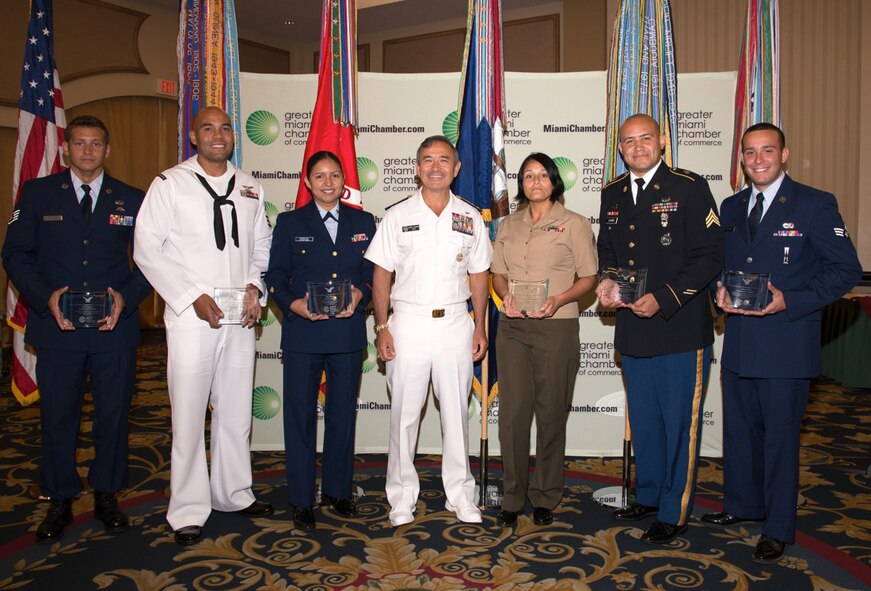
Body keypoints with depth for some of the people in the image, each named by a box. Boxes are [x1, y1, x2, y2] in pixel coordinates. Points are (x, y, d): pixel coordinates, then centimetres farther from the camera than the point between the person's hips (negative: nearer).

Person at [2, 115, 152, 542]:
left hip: (115, 329, 0)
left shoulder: (131, 200, 6)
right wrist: (45, 297, -12)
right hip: (57, 327, 0)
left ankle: (106, 495, 26)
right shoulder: (37, 194, 6)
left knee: (113, 414, 8)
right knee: (57, 416, 8)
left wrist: (126, 297, -11)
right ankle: (59, 501, 24)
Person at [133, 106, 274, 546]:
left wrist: (255, 285, 0)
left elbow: (262, 243, 18)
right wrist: (193, 297, -12)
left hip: (240, 317, 4)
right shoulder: (169, 184, 0)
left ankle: (233, 493, 27)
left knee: (236, 410, 12)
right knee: (189, 415, -1)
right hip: (191, 317, -4)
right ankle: (188, 511, 13)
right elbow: (147, 248, -5)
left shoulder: (250, 188, 13)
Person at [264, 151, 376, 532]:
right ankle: (301, 499, 17)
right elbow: (275, 276, 1)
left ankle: (337, 490, 28)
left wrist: (360, 295, -12)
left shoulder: (363, 222, 9)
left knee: (343, 413, 11)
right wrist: (294, 304, -17)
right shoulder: (290, 223, 5)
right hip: (302, 333, -2)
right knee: (301, 415, 4)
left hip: (348, 332, 2)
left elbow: (373, 272, 8)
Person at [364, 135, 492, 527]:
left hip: (455, 322, 1)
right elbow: (381, 275, 2)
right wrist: (381, 327, -5)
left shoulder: (470, 218, 7)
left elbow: (478, 275, 10)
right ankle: (402, 497, 19)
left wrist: (480, 327, 4)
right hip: (408, 322, -1)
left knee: (456, 411, 9)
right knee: (404, 413, 5)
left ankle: (460, 494, 23)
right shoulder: (397, 215, 2)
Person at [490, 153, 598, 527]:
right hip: (512, 327, 3)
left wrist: (559, 300, -16)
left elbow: (589, 277, 2)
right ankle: (512, 497, 14)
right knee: (512, 411, 1)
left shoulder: (574, 224, 3)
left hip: (557, 328, -3)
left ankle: (545, 498, 19)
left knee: (551, 412, 3)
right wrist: (505, 295, -5)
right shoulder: (508, 226, 14)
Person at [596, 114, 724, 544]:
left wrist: (662, 299, -19)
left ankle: (674, 513, 20)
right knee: (642, 420, 18)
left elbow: (709, 257, -11)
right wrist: (605, 282, 0)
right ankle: (648, 495, 36)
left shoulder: (689, 188, -7)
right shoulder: (612, 194, 10)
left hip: (680, 330, -5)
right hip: (632, 328, 6)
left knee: (680, 423, 4)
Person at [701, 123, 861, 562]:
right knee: (738, 430, 16)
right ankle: (742, 505, 35)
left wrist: (788, 301, -18)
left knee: (780, 435, 4)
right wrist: (720, 291, -3)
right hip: (738, 340, 5)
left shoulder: (815, 205, -5)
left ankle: (778, 529, 20)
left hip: (786, 341, -5)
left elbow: (846, 270, -7)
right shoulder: (731, 207, 12)